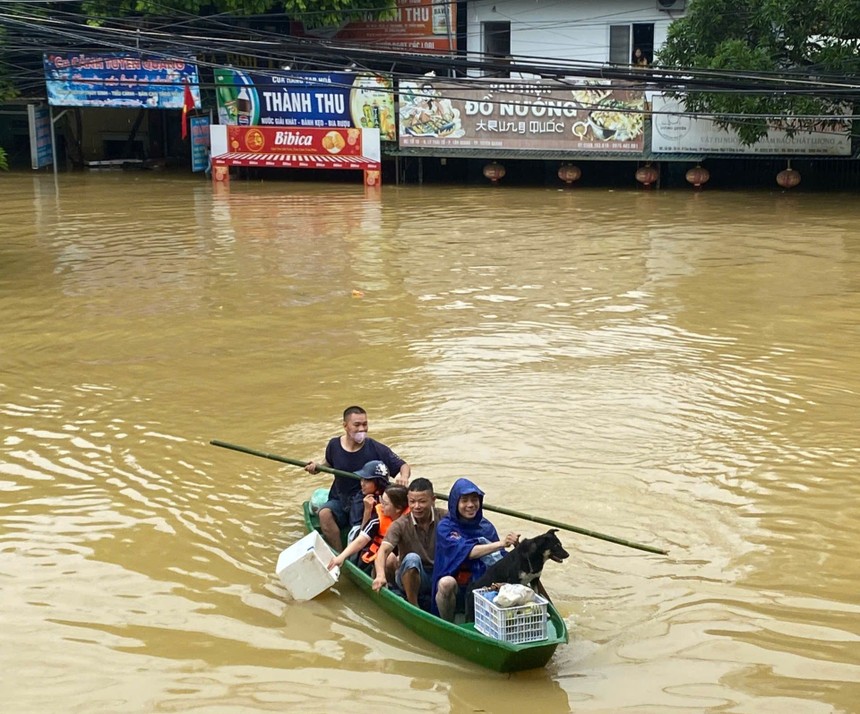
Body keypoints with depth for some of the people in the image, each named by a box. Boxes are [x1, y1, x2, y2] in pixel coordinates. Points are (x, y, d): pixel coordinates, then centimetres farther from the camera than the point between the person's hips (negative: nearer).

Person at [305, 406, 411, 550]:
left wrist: (403, 477, -31)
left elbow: (404, 466, -8)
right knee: (324, 513, -28)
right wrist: (316, 467, -1)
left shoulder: (377, 449, -12)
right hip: (339, 500, 3)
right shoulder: (334, 445, -2)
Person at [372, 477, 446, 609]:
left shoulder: (444, 518, -4)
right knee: (412, 558, -33)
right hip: (409, 576, -1)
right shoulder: (400, 525, -10)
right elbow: (384, 550, -24)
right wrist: (380, 575, -43)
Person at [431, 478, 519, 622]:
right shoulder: (445, 527, -7)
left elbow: (500, 558, -2)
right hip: (454, 589, -3)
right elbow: (466, 551, -22)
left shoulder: (486, 526, 6)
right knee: (446, 582, -38)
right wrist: (499, 544, -32)